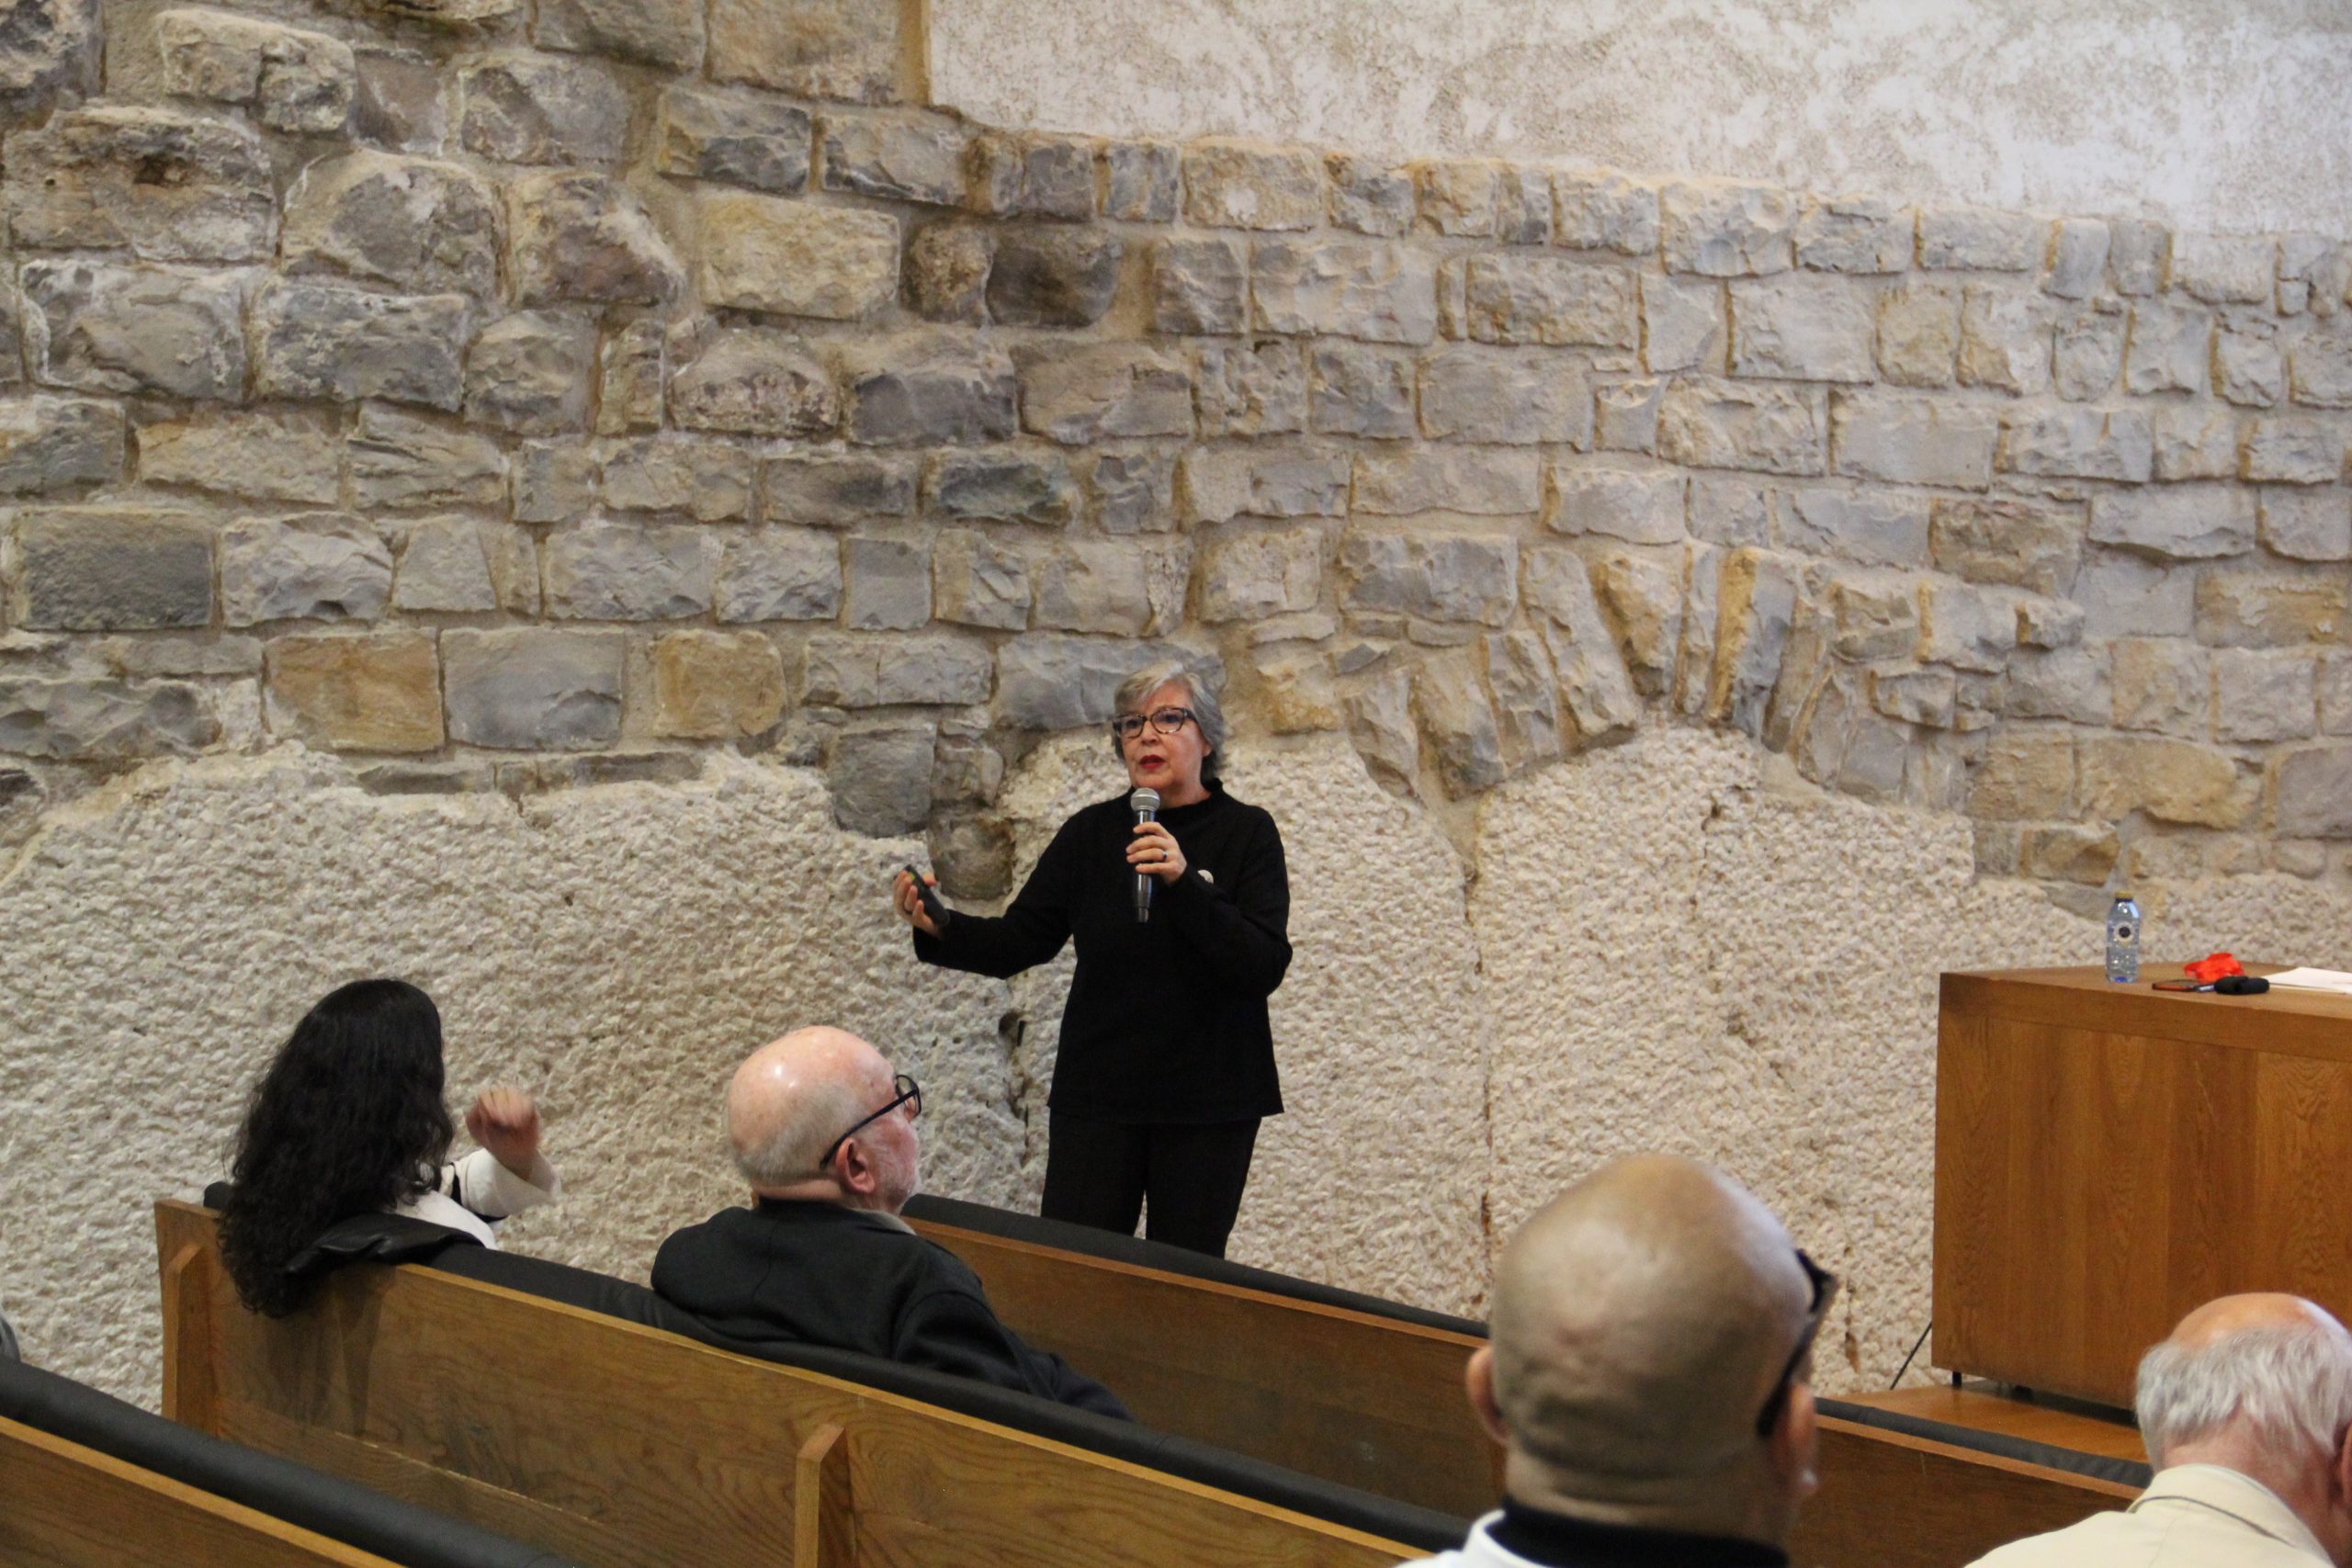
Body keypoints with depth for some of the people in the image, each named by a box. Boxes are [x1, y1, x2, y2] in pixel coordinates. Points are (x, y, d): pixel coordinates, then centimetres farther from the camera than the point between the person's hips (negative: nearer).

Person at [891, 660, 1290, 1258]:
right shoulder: (1092, 833, 5)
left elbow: (1263, 967, -15)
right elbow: (1017, 942, 1)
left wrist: (1184, 883, -26)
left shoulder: (1247, 834, -3)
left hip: (1207, 1099, -2)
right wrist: (938, 927, -17)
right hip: (1098, 1093, 2)